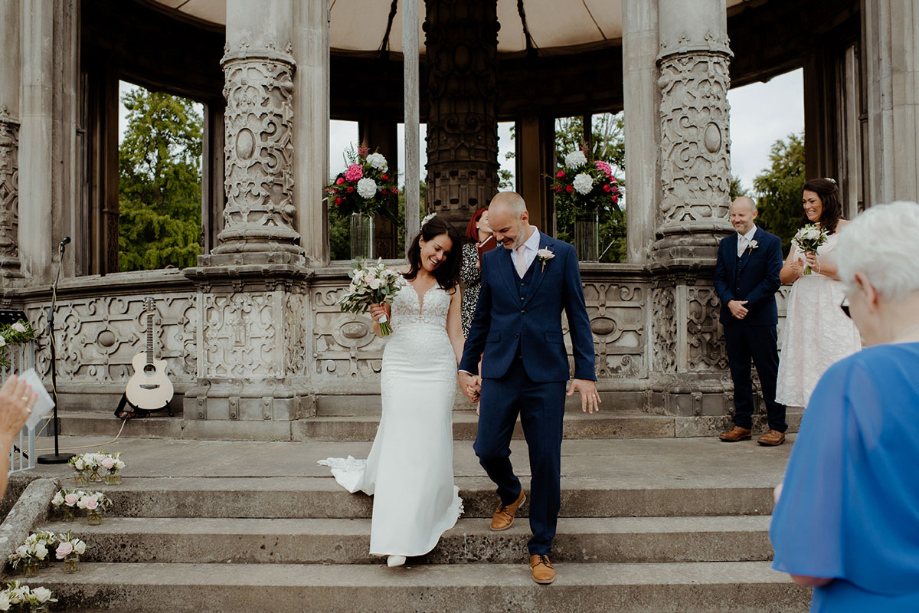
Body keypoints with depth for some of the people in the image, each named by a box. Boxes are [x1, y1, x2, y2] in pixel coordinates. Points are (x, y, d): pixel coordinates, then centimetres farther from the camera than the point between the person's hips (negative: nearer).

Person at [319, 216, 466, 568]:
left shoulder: (449, 284, 10)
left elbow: (455, 332, 10)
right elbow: (380, 330, 9)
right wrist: (377, 318, -14)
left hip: (438, 369, 1)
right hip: (399, 367, -1)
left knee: (430, 445, 1)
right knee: (398, 443, -4)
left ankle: (419, 529, 16)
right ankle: (395, 538, 3)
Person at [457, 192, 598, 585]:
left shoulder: (562, 254, 2)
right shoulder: (492, 260, 9)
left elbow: (578, 315, 2)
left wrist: (586, 373, -3)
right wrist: (467, 367, 17)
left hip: (546, 374, -2)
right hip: (499, 372, 3)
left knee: (546, 462, 0)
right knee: (488, 450, 0)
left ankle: (541, 548, 16)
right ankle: (510, 495, 36)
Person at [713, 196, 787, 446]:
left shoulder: (771, 242, -1)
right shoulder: (726, 244, 13)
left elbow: (773, 279, -8)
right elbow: (719, 278, 9)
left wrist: (746, 304, -14)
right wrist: (730, 302, -9)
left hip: (761, 317, -5)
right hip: (732, 318, 5)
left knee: (769, 373, -1)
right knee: (739, 373, 9)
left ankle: (777, 427, 6)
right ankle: (742, 425, 17)